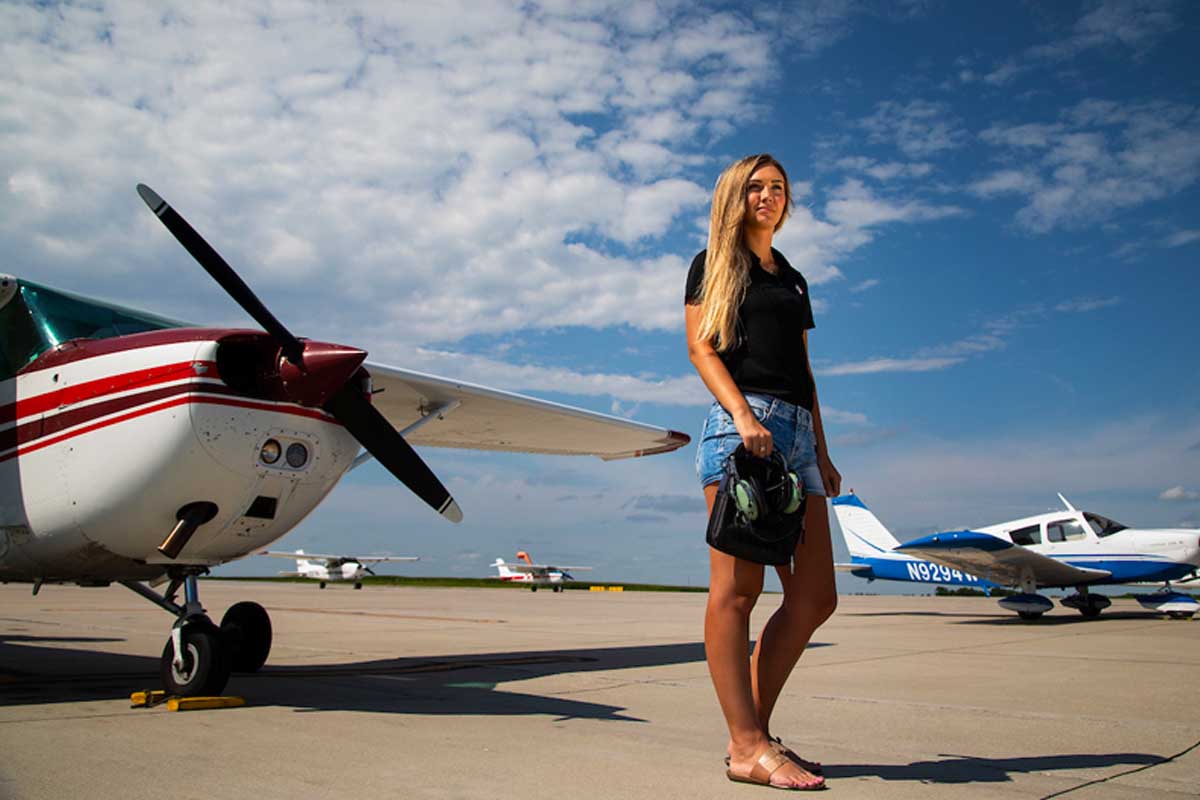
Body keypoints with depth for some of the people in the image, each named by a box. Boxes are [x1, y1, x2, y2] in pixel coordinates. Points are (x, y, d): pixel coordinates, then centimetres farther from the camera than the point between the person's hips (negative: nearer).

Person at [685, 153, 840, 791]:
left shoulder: (793, 280, 28)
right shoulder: (714, 264, 11)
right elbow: (700, 346, -2)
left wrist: (822, 451, 18)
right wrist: (742, 414, -17)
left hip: (796, 431, 7)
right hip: (742, 422, -7)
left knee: (815, 596, 0)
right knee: (736, 588, -10)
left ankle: (753, 731, 8)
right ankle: (747, 748, -8)